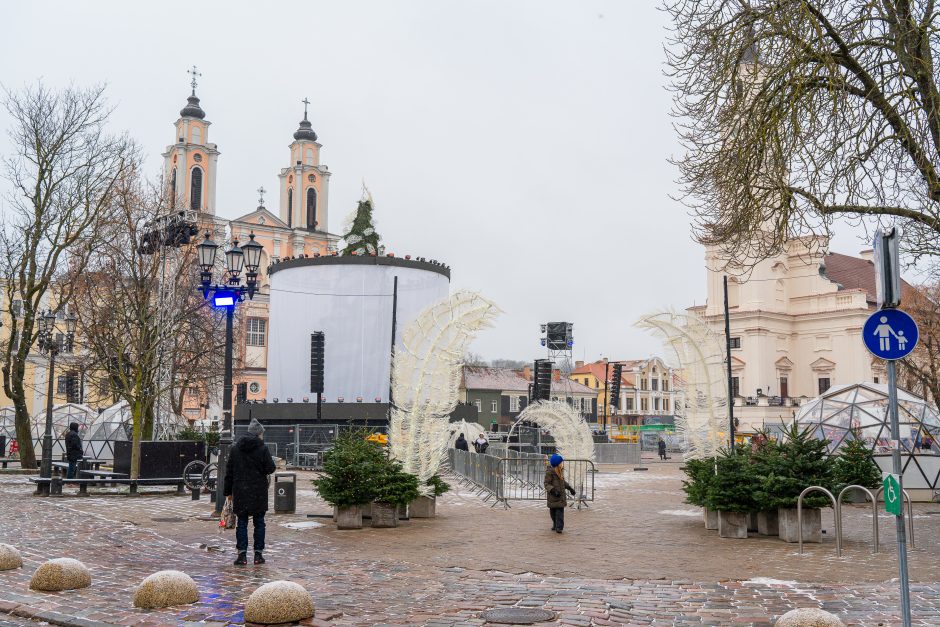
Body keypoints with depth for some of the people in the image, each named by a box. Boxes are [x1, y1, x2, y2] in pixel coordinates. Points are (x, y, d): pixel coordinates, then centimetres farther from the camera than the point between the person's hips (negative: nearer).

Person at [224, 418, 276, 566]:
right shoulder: (262, 448, -8)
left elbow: (229, 471, 6)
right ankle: (258, 554, 9)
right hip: (259, 492, -2)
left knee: (242, 523, 6)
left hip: (240, 492, 2)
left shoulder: (235, 448, 3)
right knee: (259, 522, 8)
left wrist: (228, 491, 12)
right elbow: (270, 468, -9)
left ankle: (242, 554, 2)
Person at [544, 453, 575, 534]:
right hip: (552, 496, -4)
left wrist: (570, 488, 19)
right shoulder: (549, 472, -14)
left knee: (560, 511, -5)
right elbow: (546, 484, -16)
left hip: (561, 495, 4)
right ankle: (555, 524, 28)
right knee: (553, 511, 8)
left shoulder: (560, 471, 8)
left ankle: (559, 527, -6)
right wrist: (553, 490, -29)